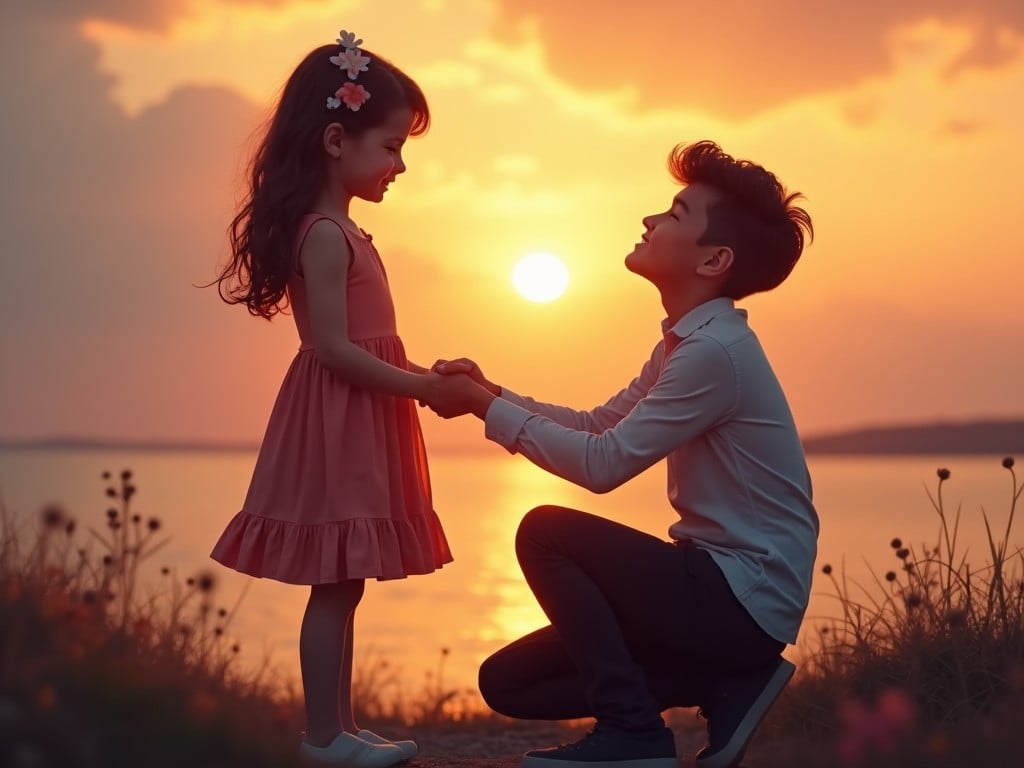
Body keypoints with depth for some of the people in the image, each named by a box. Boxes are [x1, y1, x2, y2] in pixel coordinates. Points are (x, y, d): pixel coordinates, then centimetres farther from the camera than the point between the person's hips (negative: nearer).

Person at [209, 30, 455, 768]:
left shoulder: (339, 233, 16)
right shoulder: (326, 235, -15)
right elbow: (334, 349, -21)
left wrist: (427, 377, 8)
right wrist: (422, 387, -15)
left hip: (359, 425, 10)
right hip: (337, 426, -10)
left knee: (342, 588, 12)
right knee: (334, 589, -3)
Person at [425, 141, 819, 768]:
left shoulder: (715, 351, -21)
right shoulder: (687, 344, 11)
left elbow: (602, 464, -21)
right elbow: (598, 425, 16)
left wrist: (487, 409, -12)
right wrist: (491, 392, 3)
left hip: (744, 601, -9)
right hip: (722, 585, 9)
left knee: (546, 532, -17)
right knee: (508, 683, 6)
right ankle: (725, 685, 7)